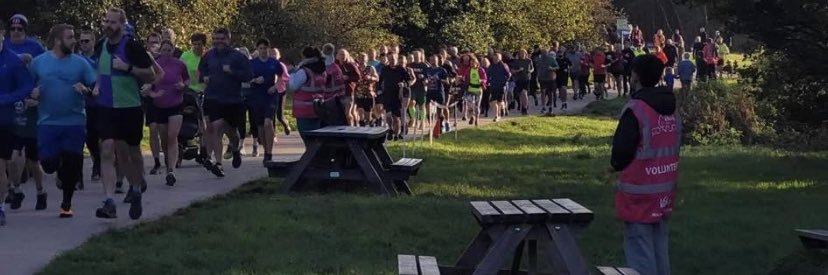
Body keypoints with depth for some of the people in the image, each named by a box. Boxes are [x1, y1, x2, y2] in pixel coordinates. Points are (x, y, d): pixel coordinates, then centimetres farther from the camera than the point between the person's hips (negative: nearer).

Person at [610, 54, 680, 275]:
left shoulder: (635, 110, -18)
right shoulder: (671, 109, 8)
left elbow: (622, 149, -18)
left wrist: (616, 165, 2)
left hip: (640, 192, -8)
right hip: (665, 190, 8)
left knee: (639, 249, -4)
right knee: (659, 247, 16)